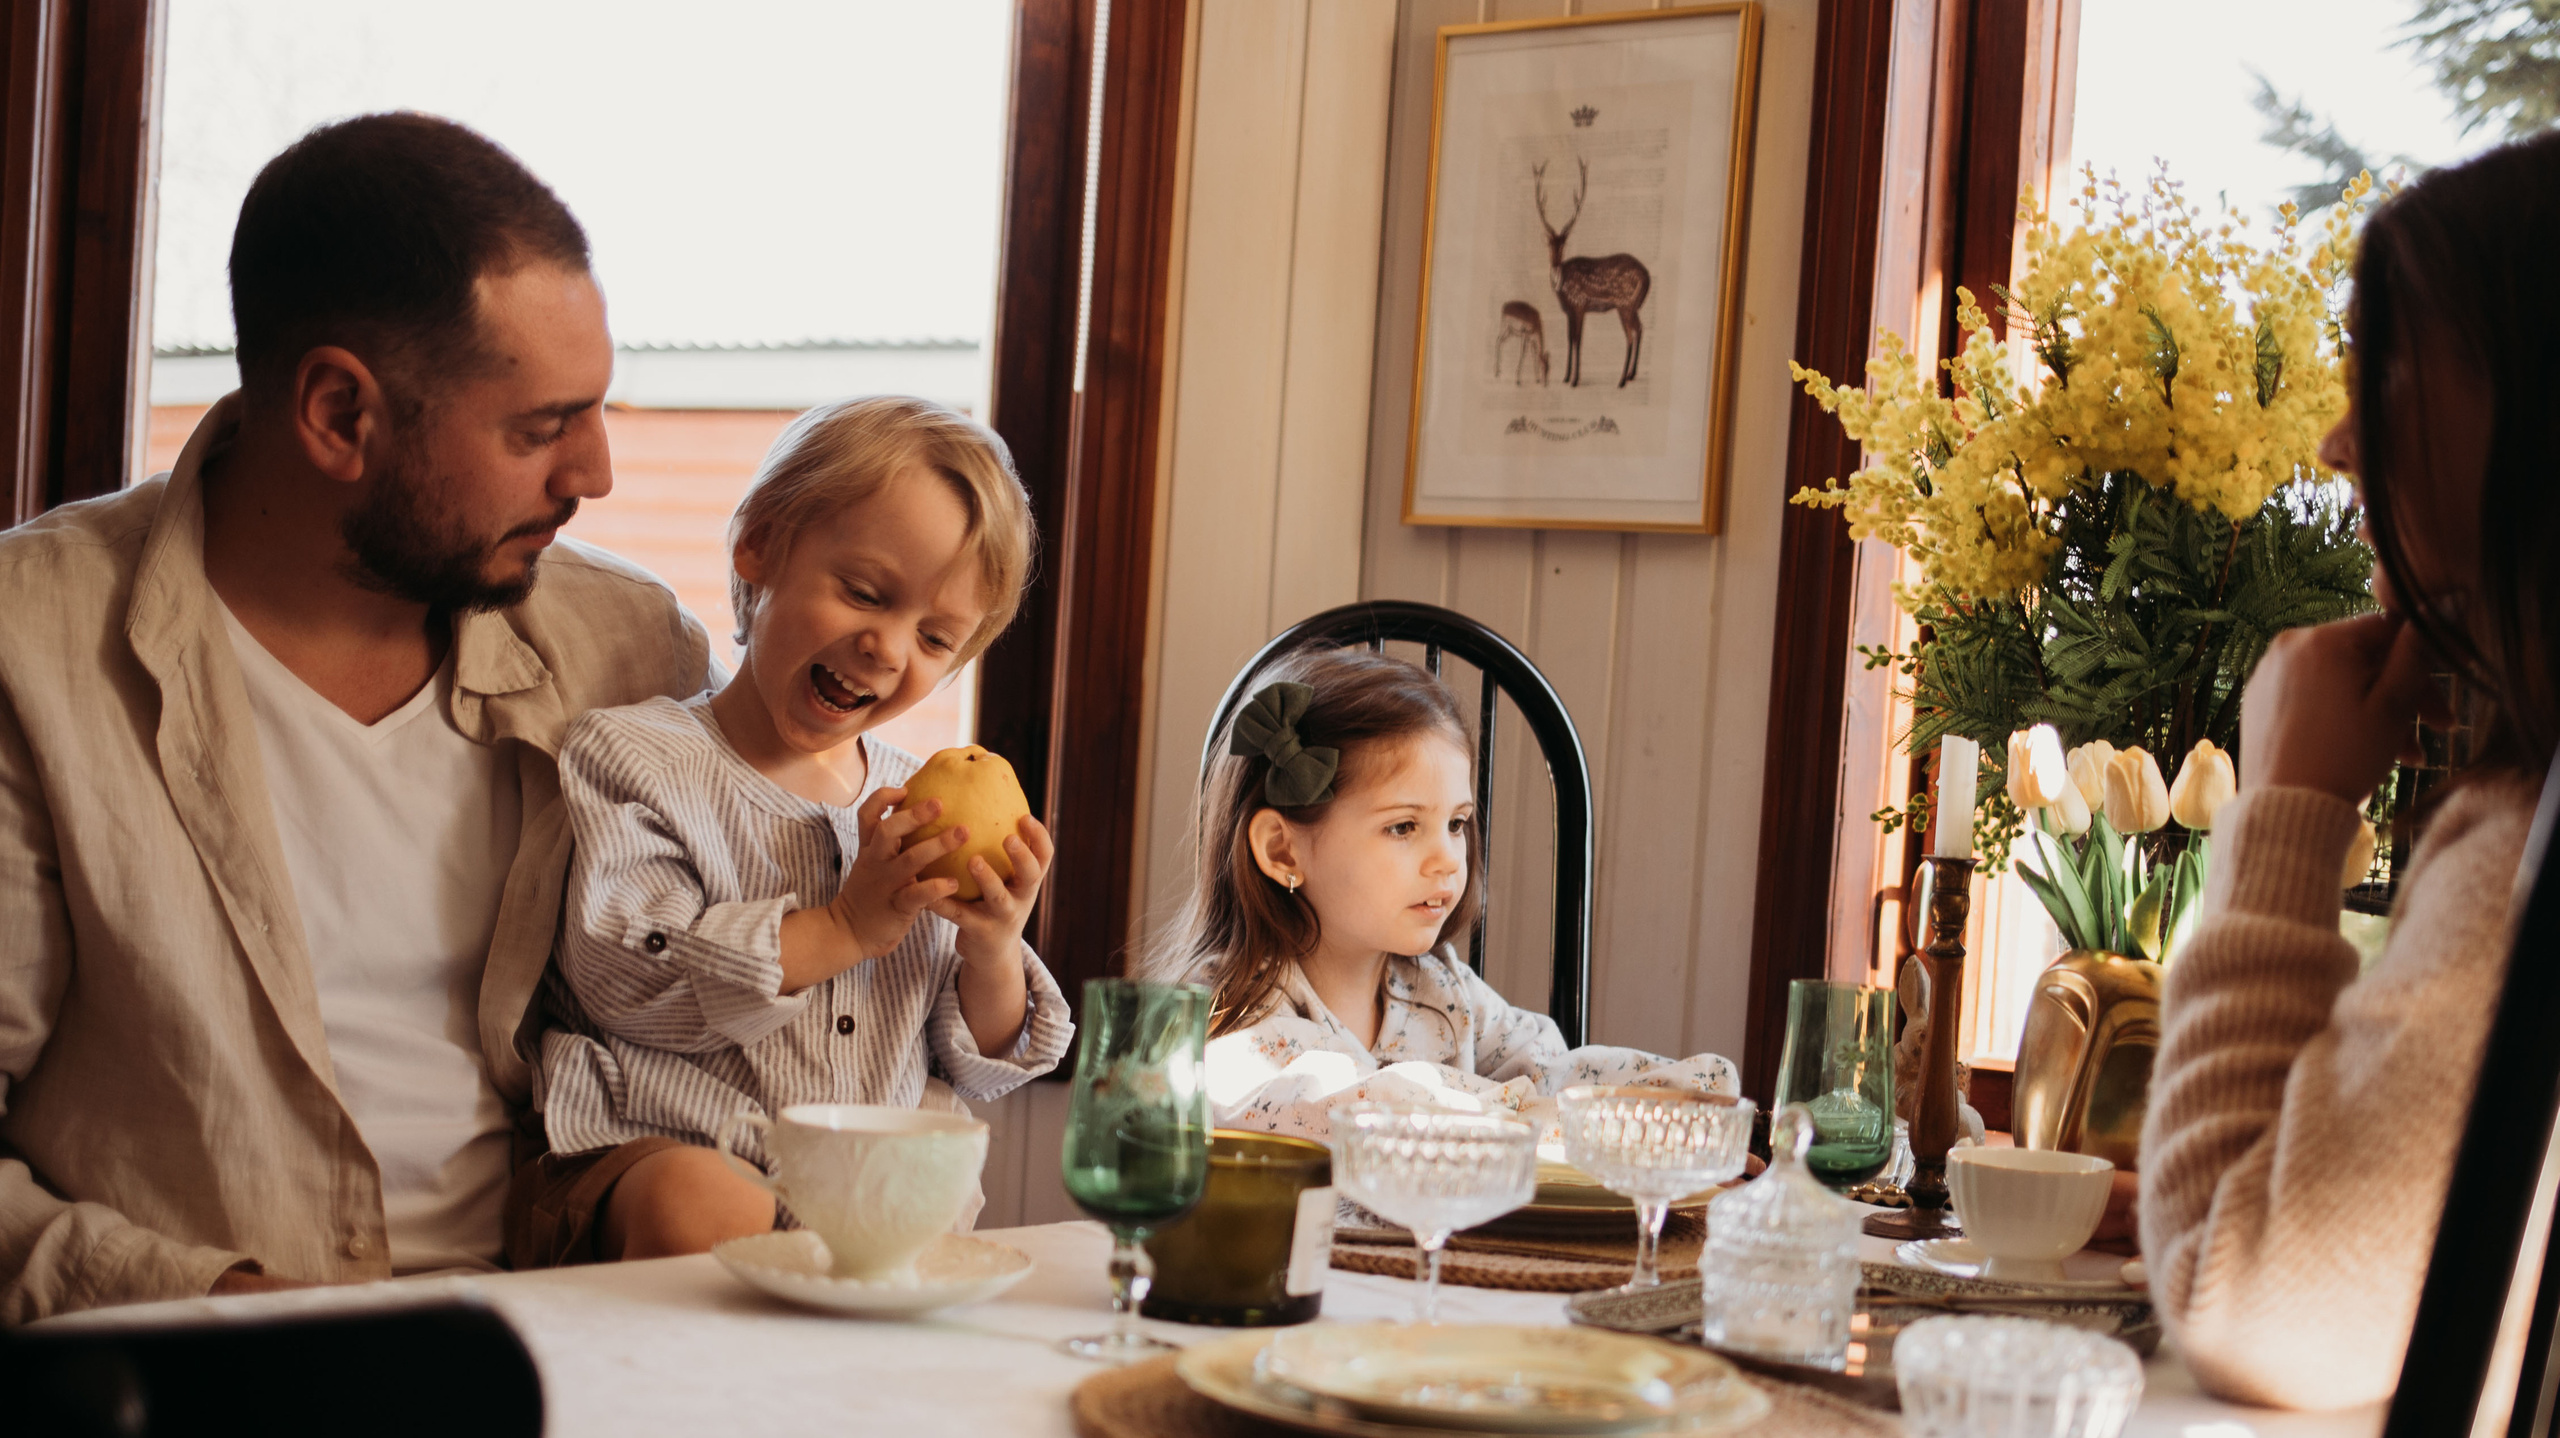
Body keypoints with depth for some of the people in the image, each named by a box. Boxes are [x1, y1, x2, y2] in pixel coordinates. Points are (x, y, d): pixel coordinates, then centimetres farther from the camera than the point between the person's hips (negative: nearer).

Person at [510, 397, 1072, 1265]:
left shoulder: (924, 810, 17)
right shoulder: (627, 759, 2)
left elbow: (969, 1075, 18)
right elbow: (628, 981, -14)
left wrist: (992, 957, -3)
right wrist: (843, 927, -14)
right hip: (663, 1151, -4)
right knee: (699, 1208, -39)